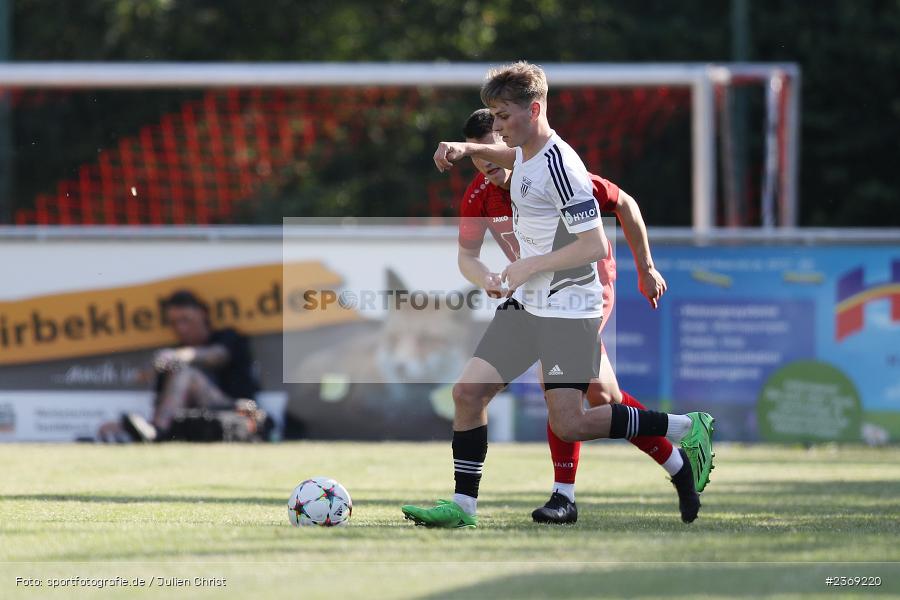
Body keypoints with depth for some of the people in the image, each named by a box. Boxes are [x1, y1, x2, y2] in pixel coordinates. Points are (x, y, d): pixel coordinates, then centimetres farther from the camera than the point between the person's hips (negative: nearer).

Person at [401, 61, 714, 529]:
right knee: (468, 390, -1)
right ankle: (463, 506, 5)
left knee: (569, 424, -9)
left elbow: (596, 246, -24)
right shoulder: (527, 152, 7)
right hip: (525, 305, 9)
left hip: (568, 310, -9)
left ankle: (687, 430, 4)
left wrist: (529, 266, -21)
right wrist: (466, 150, 18)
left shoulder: (560, 167, -21)